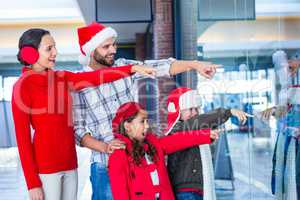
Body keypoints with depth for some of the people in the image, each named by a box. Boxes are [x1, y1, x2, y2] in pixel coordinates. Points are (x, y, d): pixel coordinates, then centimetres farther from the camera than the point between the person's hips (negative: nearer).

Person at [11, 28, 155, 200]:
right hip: (45, 167, -6)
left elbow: (95, 77, -4)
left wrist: (133, 68, -14)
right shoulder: (23, 86, -9)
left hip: (69, 163, 6)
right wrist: (32, 183, -13)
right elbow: (22, 137, -11)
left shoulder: (61, 78, 9)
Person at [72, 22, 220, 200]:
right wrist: (104, 147, -18)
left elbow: (159, 67, -6)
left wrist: (194, 64, -19)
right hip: (106, 166, -3)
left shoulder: (125, 67, 4)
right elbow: (77, 129, -5)